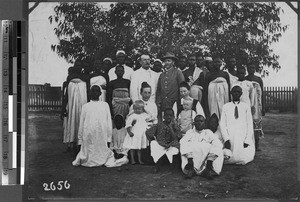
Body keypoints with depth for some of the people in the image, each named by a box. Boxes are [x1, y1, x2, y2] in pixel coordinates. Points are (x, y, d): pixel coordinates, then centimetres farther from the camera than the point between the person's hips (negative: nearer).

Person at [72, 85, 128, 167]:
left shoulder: (85, 106, -3)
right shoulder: (105, 105, 0)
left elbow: (81, 124, 3)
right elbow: (109, 122, 3)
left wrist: (80, 139, 12)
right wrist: (109, 138, 10)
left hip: (88, 135, -1)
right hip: (102, 135, 1)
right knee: (103, 150, 11)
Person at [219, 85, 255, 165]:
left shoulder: (246, 107, 8)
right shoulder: (226, 107, 9)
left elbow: (250, 124, 5)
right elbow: (222, 124, 4)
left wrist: (247, 140, -6)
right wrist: (226, 139, -9)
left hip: (243, 137, 0)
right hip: (229, 137, 0)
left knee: (243, 159, -16)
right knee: (229, 160, -17)